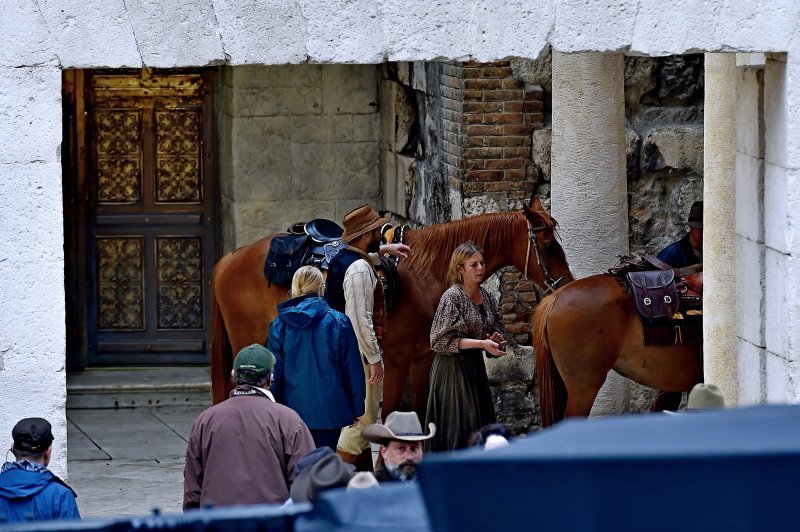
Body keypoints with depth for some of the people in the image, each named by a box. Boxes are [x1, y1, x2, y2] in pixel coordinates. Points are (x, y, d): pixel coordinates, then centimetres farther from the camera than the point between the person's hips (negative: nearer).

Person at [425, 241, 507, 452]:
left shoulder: (486, 297, 8)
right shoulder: (452, 297, -12)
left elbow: (497, 327, 21)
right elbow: (443, 340, -15)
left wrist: (495, 339, -3)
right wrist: (481, 343, -22)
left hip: (476, 365, 7)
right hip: (454, 367, -7)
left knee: (482, 424, 7)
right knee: (460, 427, -7)